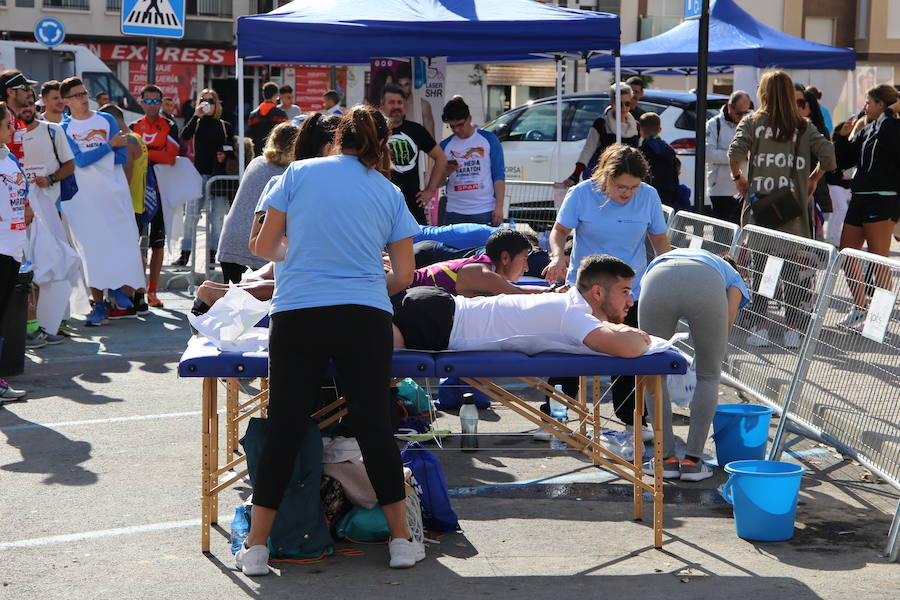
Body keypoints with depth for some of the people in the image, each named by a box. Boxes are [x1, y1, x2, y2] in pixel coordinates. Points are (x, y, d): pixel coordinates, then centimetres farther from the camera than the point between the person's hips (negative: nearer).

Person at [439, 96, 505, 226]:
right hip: (454, 213, 2)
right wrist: (445, 172, -11)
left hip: (485, 212, -2)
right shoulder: (445, 145, 9)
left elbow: (499, 176, 2)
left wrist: (499, 207, -6)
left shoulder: (489, 139, 4)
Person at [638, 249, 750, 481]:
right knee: (708, 375, 20)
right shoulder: (730, 273, 40)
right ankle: (692, 460, 18)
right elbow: (726, 324, 20)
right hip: (705, 288, -1)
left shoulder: (657, 262, 46)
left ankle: (667, 458, 21)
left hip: (658, 283, 1)